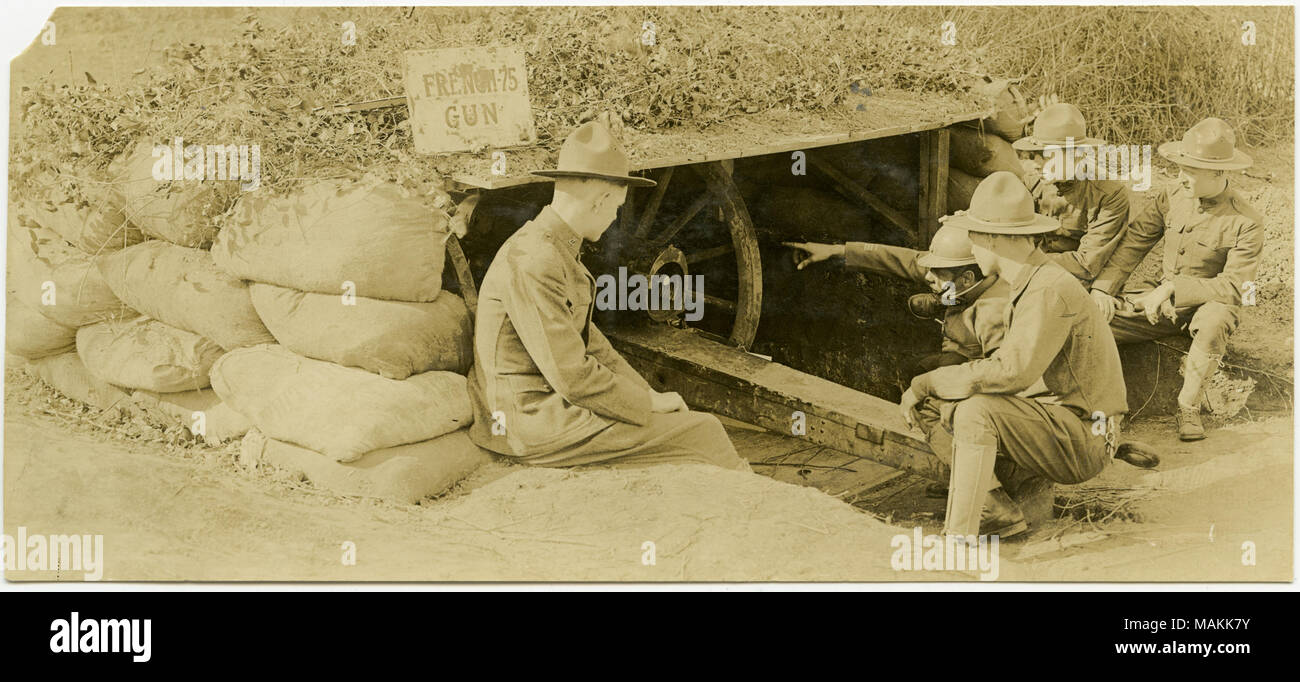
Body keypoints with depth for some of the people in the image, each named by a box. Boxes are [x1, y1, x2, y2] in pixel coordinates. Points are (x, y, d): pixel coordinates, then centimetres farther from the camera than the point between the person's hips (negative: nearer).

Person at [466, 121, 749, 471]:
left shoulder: (559, 249, 11)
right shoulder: (533, 262, -22)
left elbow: (588, 340, 17)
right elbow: (572, 376, -23)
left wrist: (648, 393, 7)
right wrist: (648, 401, -11)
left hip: (556, 399, 10)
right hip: (534, 422, -10)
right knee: (702, 432, -8)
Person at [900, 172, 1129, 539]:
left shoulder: (1051, 290, -21)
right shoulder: (1027, 283, 10)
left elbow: (1012, 372, -32)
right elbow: (1011, 362, 13)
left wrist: (926, 382, -23)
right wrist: (927, 392, 0)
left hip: (1083, 440, -10)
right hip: (1047, 416, 10)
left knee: (977, 411, -32)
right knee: (930, 408, 1)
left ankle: (959, 539, -26)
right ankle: (997, 508, -9)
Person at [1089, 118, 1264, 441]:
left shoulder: (1246, 223, -17)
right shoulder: (1170, 198, -3)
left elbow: (1234, 286, -21)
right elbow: (1132, 243, 1)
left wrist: (1172, 288, -26)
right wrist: (1102, 289, -12)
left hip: (1210, 302, -4)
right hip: (1162, 298, 4)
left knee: (1212, 324, -41)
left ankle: (1188, 404, -20)